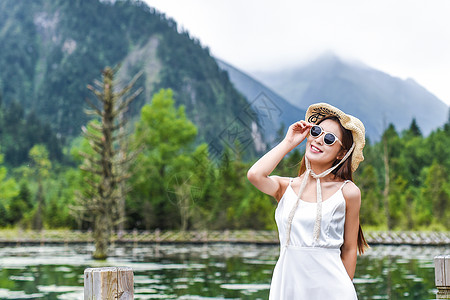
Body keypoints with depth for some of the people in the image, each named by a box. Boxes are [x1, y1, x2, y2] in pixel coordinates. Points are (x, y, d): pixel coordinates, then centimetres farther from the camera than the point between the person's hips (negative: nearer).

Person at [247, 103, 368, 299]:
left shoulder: (348, 192, 0)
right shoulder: (285, 187, 5)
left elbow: (349, 249, 4)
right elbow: (255, 174, -15)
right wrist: (288, 142, -3)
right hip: (286, 284, 2)